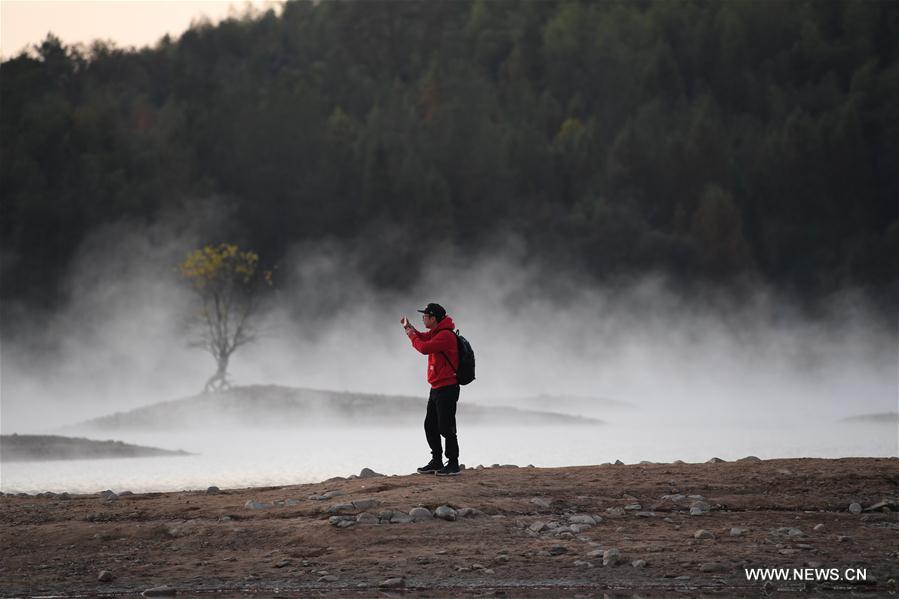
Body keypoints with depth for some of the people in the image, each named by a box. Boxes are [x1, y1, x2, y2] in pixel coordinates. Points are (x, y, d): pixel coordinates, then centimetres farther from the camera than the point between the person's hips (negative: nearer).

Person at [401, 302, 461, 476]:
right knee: (430, 426, 14)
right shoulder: (436, 333, 14)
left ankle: (453, 464, -2)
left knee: (446, 428, -7)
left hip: (447, 389, -11)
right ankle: (437, 461, 22)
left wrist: (412, 336, -8)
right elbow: (422, 338, 28)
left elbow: (424, 347, -26)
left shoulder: (445, 335, -19)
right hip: (437, 389, 11)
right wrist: (409, 328, 11)